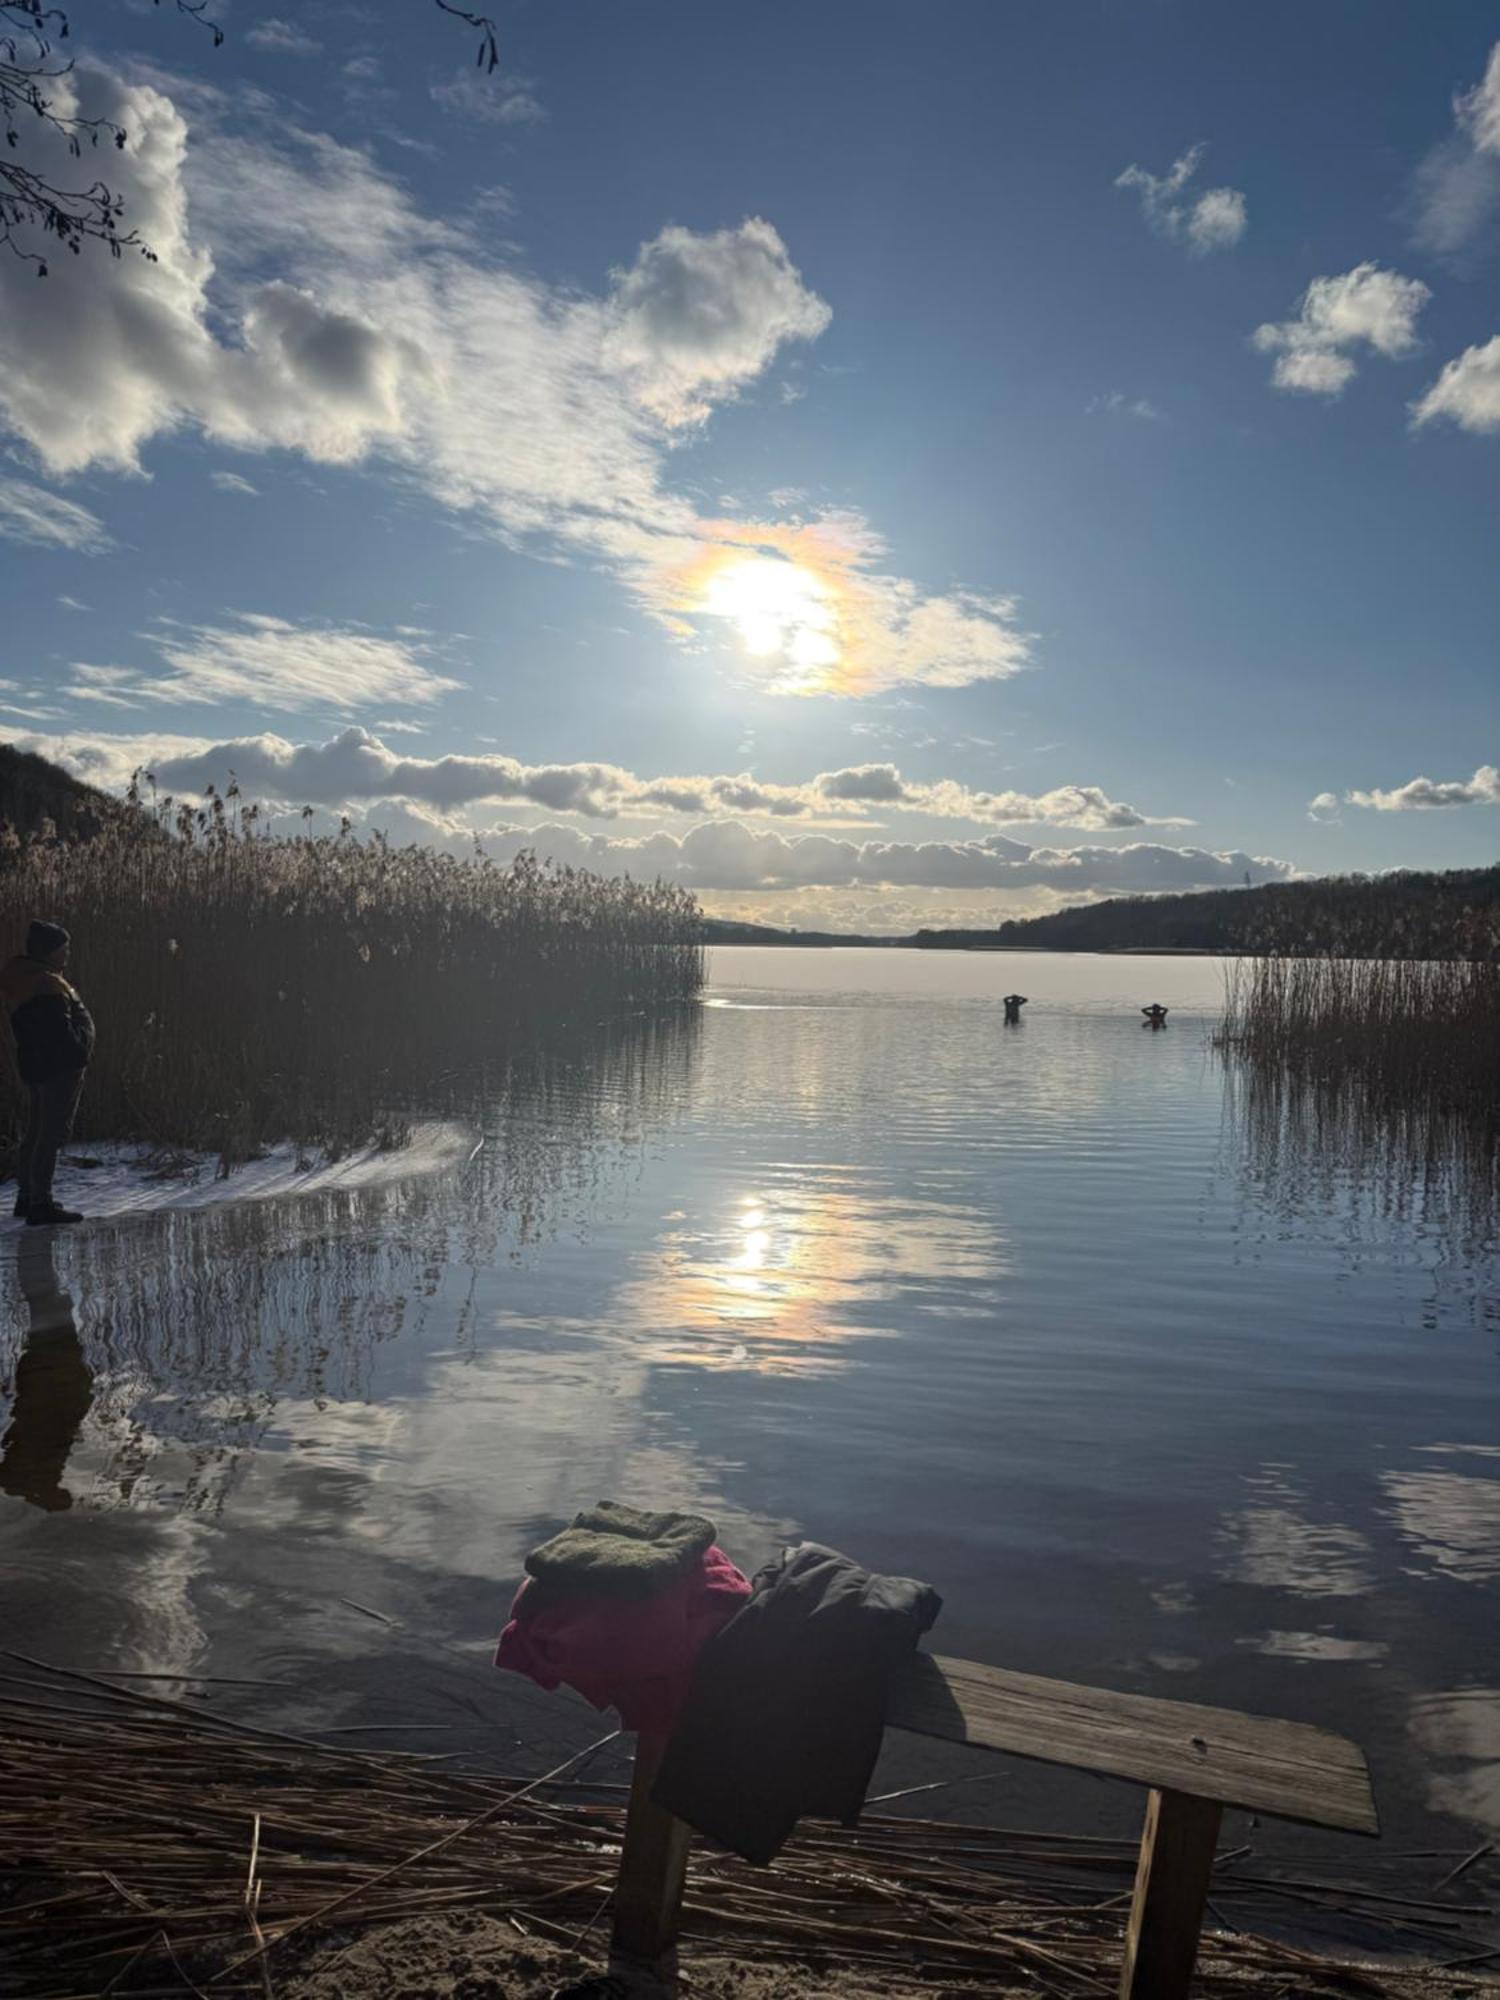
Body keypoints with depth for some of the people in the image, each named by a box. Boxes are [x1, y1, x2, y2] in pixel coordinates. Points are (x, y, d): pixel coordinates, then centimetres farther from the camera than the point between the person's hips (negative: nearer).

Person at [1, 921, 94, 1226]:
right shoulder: (47, 985, -19)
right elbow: (61, 1032, -23)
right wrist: (79, 1058, -15)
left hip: (35, 1066, 11)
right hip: (59, 1068, -11)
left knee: (36, 1132, 19)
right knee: (52, 1135, -5)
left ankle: (26, 1196, 29)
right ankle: (40, 1204, -1)